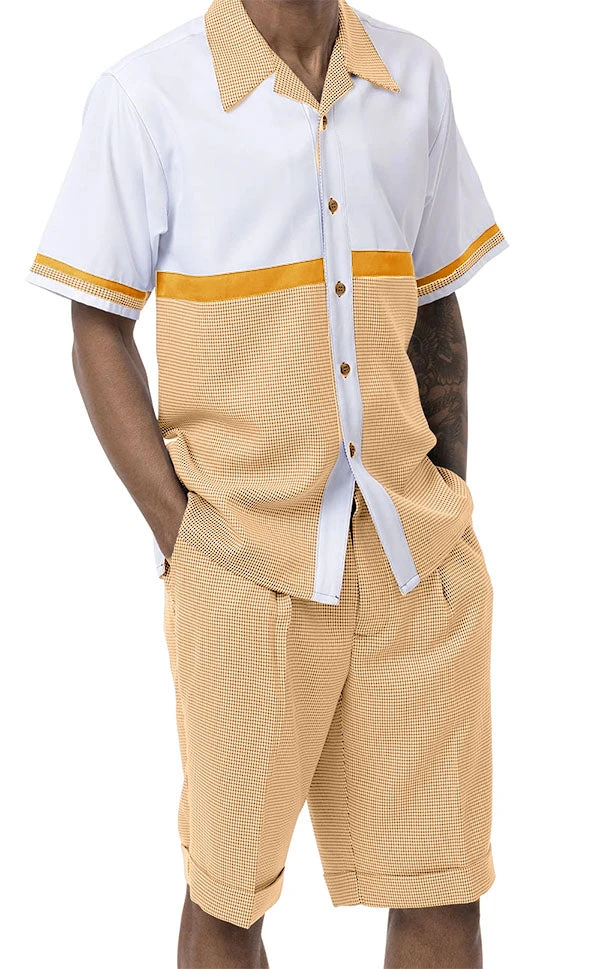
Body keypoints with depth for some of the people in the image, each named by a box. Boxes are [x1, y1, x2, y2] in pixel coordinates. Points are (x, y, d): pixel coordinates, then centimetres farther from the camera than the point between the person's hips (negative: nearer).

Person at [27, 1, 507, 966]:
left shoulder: (415, 78, 9)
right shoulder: (147, 96, -5)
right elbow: (99, 336, -3)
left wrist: (449, 512, 8)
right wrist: (180, 535, -10)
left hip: (415, 553, 4)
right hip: (249, 566, -3)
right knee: (229, 891, 9)